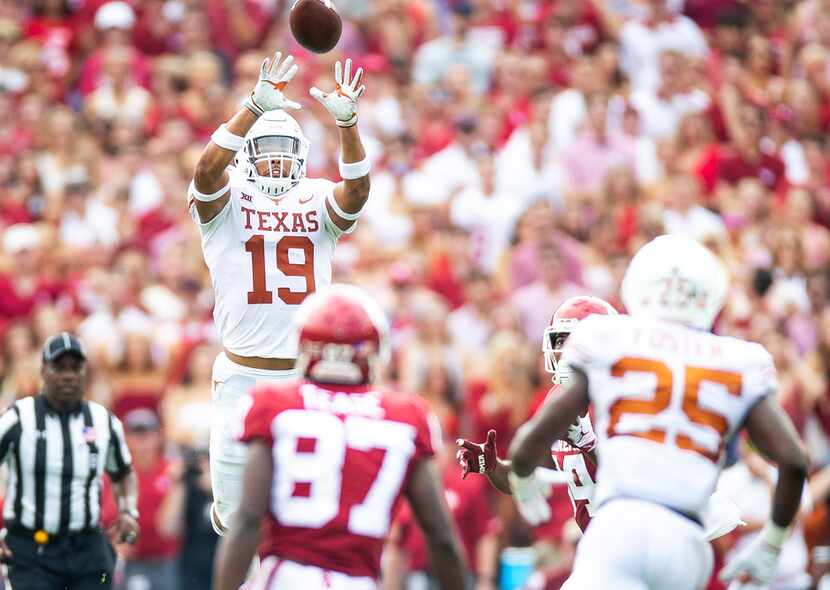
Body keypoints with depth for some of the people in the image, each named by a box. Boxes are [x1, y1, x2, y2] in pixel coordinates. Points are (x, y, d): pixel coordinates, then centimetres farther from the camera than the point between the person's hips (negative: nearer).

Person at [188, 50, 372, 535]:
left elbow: (357, 189, -13)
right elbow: (208, 168, -20)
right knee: (237, 521, 7)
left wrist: (347, 122, -28)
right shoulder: (226, 202, 1)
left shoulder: (318, 202, 8)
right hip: (245, 379, -1)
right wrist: (257, 107, -31)